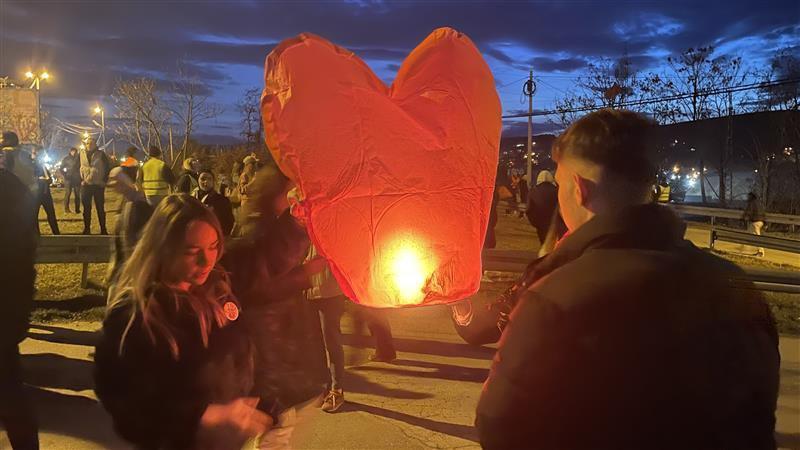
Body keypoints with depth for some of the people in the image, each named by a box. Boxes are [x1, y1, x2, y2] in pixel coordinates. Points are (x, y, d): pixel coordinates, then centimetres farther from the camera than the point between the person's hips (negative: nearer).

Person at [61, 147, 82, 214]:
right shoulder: (66, 159, 3)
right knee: (67, 194, -2)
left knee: (77, 194, 2)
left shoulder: (78, 158, 8)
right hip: (68, 178, -2)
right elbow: (61, 168, 4)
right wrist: (65, 175, -11)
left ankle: (77, 209, 7)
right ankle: (66, 209, 1)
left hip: (77, 178, 2)